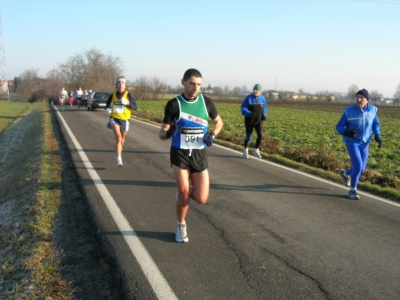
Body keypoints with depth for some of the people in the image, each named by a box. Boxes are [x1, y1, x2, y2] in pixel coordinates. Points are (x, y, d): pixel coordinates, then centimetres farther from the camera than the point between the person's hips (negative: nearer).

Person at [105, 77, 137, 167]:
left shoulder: (128, 95, -6)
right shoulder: (113, 95, 0)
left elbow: (135, 107, -12)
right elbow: (107, 104, 14)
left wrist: (127, 103, -28)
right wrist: (107, 109, -9)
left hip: (124, 120, 1)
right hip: (114, 119, -1)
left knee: (122, 139, 17)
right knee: (118, 138, -20)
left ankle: (119, 152, 49)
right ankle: (119, 160, -22)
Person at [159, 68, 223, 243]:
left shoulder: (206, 102, 0)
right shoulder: (174, 104, -8)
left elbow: (218, 121, 17)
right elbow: (162, 134, -6)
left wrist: (213, 134, -3)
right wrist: (168, 132, -30)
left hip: (199, 154, 2)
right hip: (180, 154, -2)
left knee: (201, 199, -3)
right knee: (184, 193, -5)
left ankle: (183, 193, 32)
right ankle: (181, 226, 23)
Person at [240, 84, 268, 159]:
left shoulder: (262, 98, -1)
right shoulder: (248, 97, -11)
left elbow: (265, 107, 16)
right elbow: (243, 108, -13)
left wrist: (264, 115, 1)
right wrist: (249, 113, -29)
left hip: (258, 120, 2)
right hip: (249, 120, -2)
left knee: (260, 135, -9)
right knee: (248, 136, 3)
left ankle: (256, 150, 12)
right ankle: (246, 150, 26)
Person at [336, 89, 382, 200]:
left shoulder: (372, 110, -3)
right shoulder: (349, 111, -11)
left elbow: (375, 124, 14)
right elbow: (339, 126, -6)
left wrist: (377, 136, -1)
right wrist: (347, 132, -27)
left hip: (364, 143, 4)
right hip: (352, 142, -4)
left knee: (362, 168, 9)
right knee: (358, 165, -15)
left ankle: (345, 173, 42)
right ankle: (352, 190, 4)